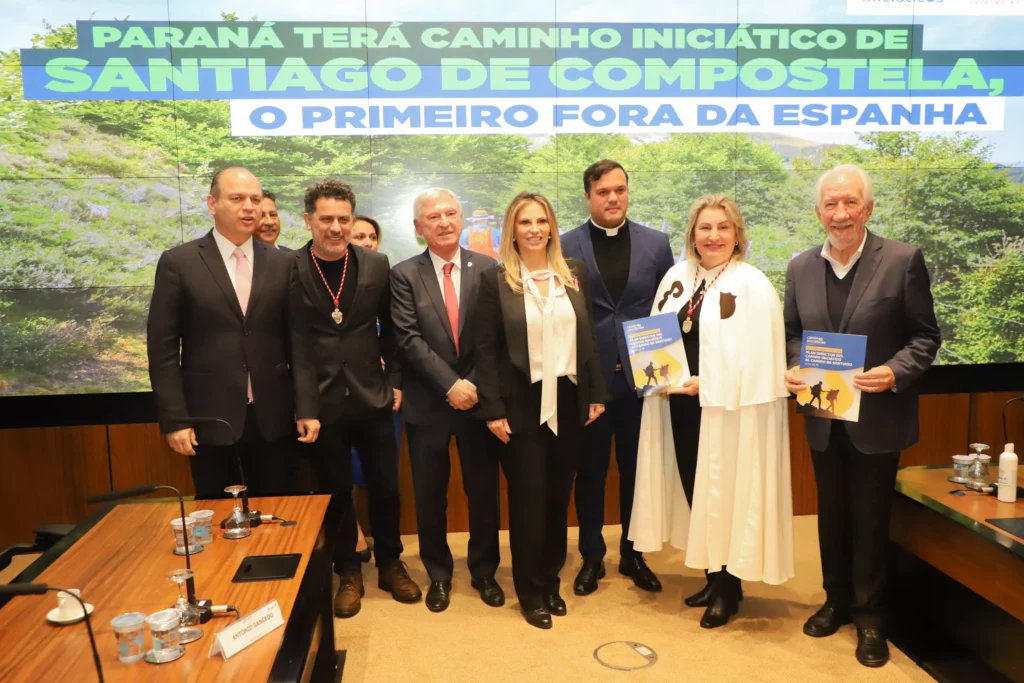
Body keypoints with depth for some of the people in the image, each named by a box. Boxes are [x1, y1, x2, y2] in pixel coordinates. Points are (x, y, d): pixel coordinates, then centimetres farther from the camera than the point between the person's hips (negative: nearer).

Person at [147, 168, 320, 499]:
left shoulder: (281, 264, 5)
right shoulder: (178, 262, -2)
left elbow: (297, 340, 4)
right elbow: (163, 347, -3)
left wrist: (306, 407, -1)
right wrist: (174, 419, -7)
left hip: (271, 415, 2)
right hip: (209, 415, -2)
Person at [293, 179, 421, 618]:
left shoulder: (376, 265, -1)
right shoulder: (290, 269, -6)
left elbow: (390, 329, 7)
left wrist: (394, 380, 3)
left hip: (371, 396, 2)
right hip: (321, 402, -1)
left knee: (385, 486, 11)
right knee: (337, 491, 12)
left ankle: (390, 564, 32)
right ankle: (348, 573, 30)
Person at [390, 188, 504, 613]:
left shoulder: (488, 268, 0)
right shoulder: (405, 275, -1)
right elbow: (409, 339, -9)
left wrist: (474, 385, -10)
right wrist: (450, 384, -16)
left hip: (477, 397, 1)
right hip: (427, 403, 0)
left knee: (484, 490, 11)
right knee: (429, 495, 11)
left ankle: (484, 571, 31)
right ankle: (438, 574, 31)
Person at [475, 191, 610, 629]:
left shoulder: (574, 273, 7)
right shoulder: (496, 279, -4)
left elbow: (588, 337, 9)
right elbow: (485, 349, -6)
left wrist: (596, 394, 5)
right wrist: (493, 410, -11)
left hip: (569, 400, 4)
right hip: (522, 403, -3)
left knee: (558, 495, 12)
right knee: (528, 498, 5)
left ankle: (551, 581, 30)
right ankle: (530, 592, 21)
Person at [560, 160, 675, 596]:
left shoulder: (656, 244, 4)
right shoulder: (566, 247, -2)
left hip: (641, 376, 2)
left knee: (636, 469, 13)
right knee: (591, 471, 10)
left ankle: (632, 555, 31)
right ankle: (591, 557, 27)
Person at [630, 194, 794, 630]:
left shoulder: (753, 285, -10)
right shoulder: (677, 277, 8)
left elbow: (760, 359, -16)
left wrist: (705, 383, -19)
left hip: (730, 410, -6)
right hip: (680, 403, 6)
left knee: (725, 495, 5)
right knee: (695, 491, 13)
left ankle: (728, 587, 23)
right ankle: (714, 578, 31)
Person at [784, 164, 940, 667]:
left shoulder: (902, 260, -9)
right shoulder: (801, 267, 3)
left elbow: (925, 336, -6)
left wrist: (895, 372, -22)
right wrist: (793, 369, -9)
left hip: (877, 417, -3)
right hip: (823, 418, 4)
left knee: (870, 518, 9)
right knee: (831, 514, 17)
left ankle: (869, 615, 27)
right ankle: (836, 600, 36)